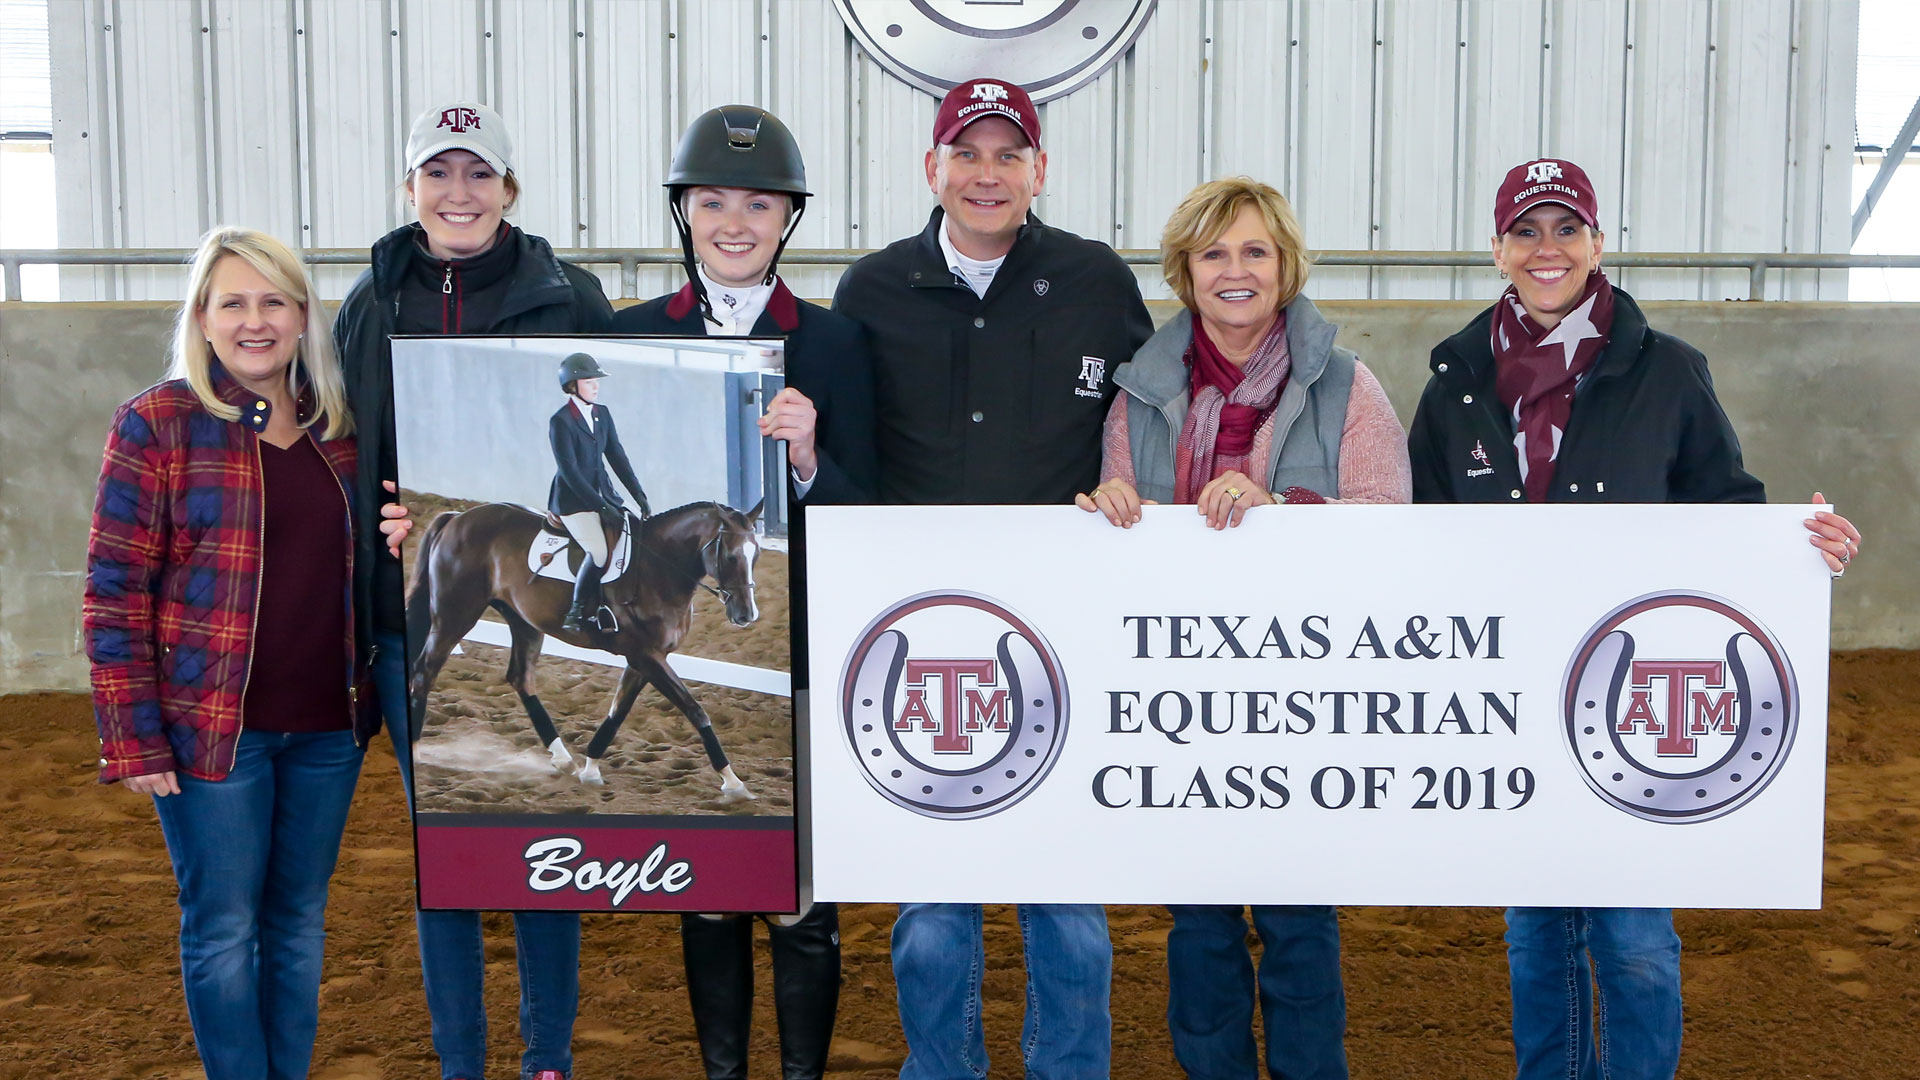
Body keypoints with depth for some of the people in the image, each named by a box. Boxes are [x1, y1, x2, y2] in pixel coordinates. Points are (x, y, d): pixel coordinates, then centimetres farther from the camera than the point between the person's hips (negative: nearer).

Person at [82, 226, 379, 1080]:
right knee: (224, 929, 5)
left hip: (328, 723, 4)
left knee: (300, 922, 15)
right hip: (211, 723, -4)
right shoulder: (156, 424, -5)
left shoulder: (338, 426, 8)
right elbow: (114, 592, -8)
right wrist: (133, 739, -12)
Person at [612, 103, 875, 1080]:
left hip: (801, 647, -2)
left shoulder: (834, 341, 0)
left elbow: (861, 515, -3)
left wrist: (807, 458, -22)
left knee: (802, 890, 2)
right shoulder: (632, 335, 5)